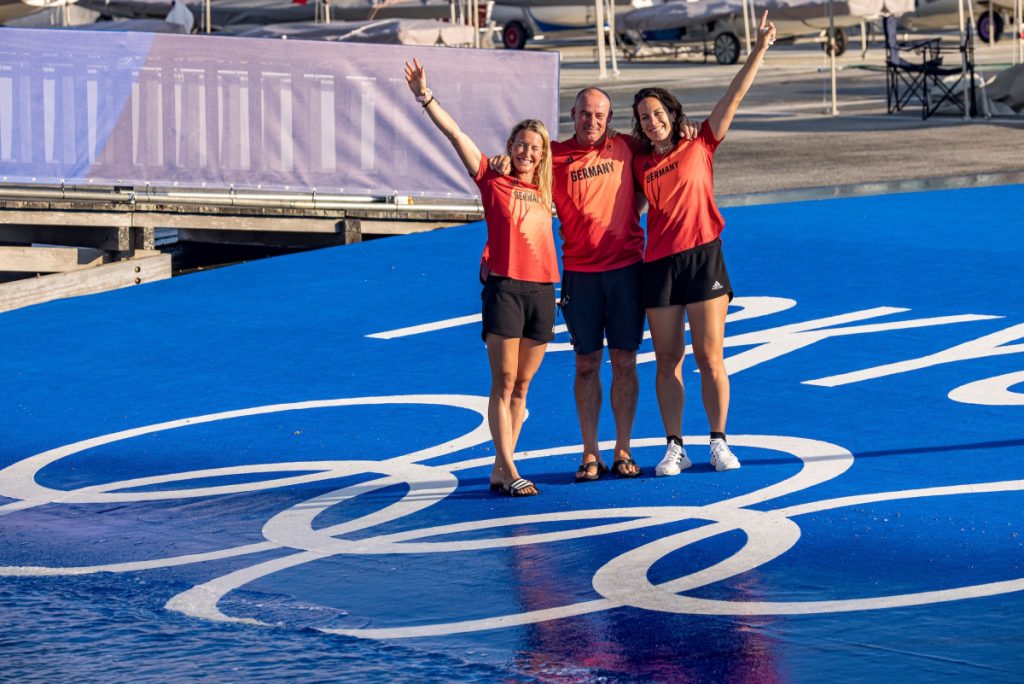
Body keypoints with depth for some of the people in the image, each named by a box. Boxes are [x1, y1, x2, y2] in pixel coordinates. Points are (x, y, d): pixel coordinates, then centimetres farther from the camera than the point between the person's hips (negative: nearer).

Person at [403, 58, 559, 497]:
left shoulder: (543, 192, 15)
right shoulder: (493, 181, 4)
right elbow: (455, 134, -4)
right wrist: (425, 97, -11)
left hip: (543, 290, 5)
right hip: (504, 286, -5)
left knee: (521, 385, 7)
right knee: (504, 383, -5)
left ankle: (499, 470, 13)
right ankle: (508, 472, -5)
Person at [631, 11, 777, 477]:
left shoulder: (700, 146, 5)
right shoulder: (639, 165, 12)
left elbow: (734, 96, 3)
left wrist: (759, 49, 0)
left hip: (702, 258, -2)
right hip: (658, 264, 2)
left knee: (710, 358, -3)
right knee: (667, 362, 4)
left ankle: (719, 442, 6)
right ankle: (674, 448, 9)